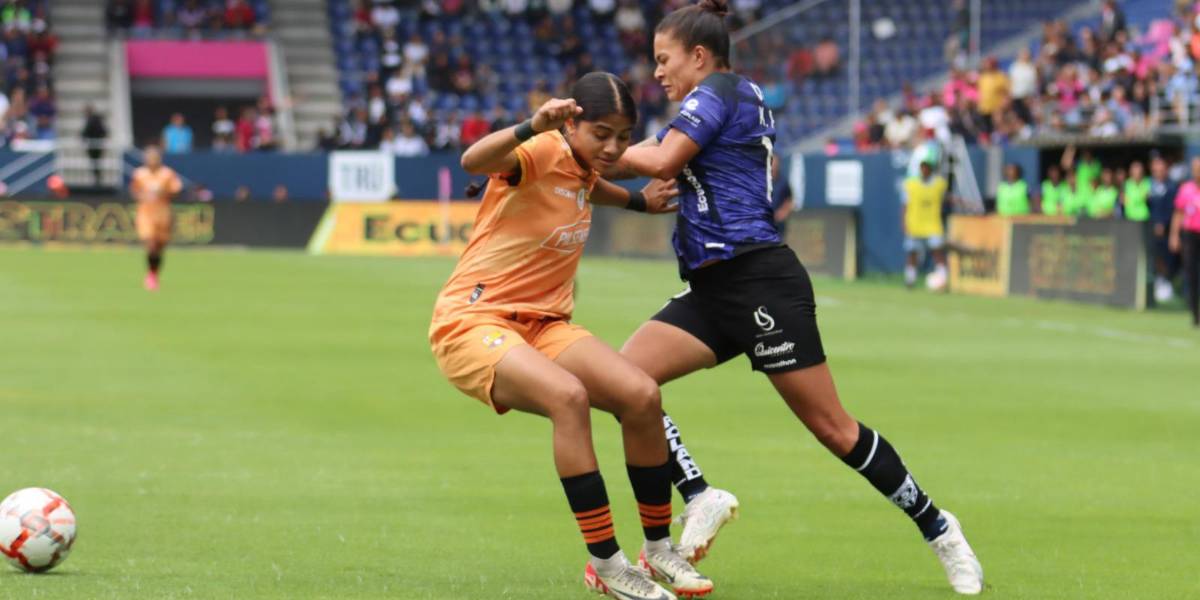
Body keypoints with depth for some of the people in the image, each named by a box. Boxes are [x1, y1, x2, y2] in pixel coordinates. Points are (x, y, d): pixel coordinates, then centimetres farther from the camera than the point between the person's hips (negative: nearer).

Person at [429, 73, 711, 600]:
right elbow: (472, 162, -42)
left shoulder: (583, 166, 7)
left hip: (541, 324, 8)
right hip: (472, 320, -8)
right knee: (568, 395, -35)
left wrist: (638, 201, 31)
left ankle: (658, 548, 4)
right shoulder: (542, 153, -17)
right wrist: (532, 127, -56)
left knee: (642, 395, -13)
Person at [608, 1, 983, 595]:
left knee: (833, 429, -5)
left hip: (760, 280, -10)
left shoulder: (720, 90, -6)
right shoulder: (728, 102, 21)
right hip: (712, 290, 10)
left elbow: (662, 160, -17)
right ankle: (700, 499, -10)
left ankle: (938, 528, 7)